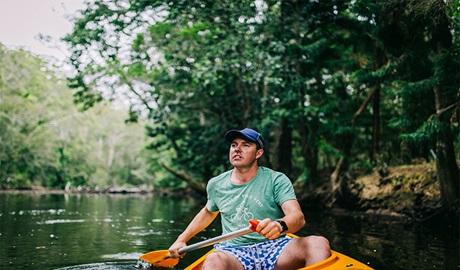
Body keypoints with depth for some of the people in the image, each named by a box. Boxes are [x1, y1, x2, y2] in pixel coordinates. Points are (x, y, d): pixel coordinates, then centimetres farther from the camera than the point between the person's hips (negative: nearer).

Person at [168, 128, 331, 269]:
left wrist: (279, 225, -39)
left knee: (318, 243, -31)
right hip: (234, 254, 0)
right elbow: (208, 212, 35)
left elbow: (298, 217, -15)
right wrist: (182, 239, 30)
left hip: (274, 248, 0)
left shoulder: (276, 180, 0)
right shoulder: (216, 185, 13)